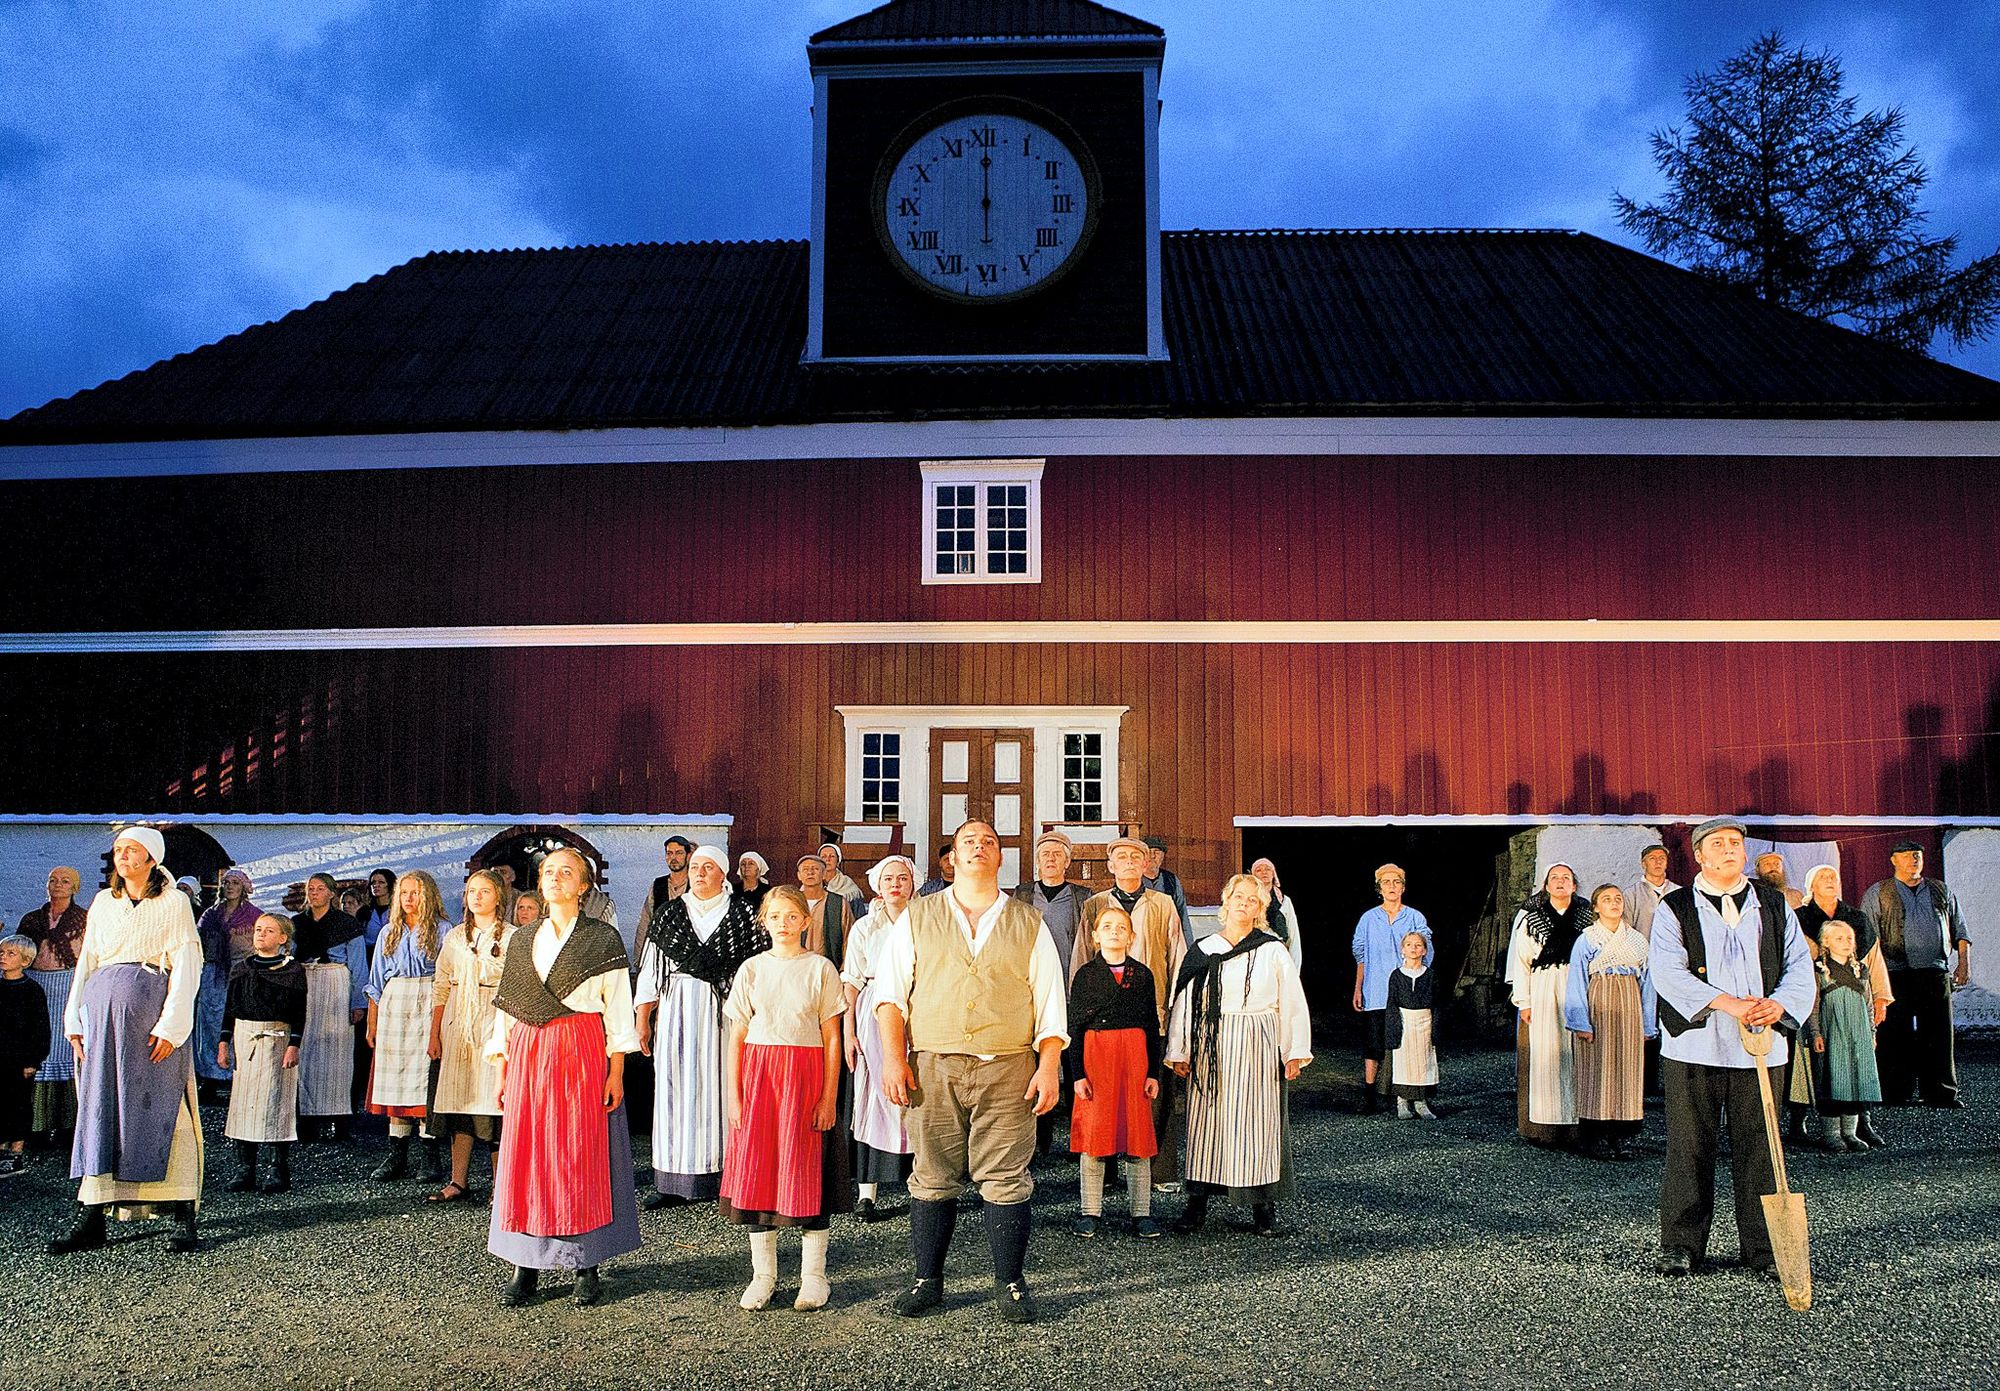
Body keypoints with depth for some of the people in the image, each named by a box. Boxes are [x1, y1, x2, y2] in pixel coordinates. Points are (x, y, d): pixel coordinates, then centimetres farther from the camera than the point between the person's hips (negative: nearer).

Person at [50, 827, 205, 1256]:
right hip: (103, 1008, 4)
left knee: (159, 1107, -5)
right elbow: (86, 961, 16)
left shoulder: (173, 902, 2)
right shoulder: (103, 902, 16)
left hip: (151, 1009, -4)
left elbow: (185, 966, -4)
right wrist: (75, 1019, 7)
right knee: (99, 1107, 2)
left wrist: (171, 1024, -12)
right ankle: (91, 1217, 5)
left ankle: (185, 1216, -3)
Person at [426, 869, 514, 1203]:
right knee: (459, 1100, 5)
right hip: (457, 1026, 4)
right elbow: (440, 988, 13)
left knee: (493, 1099, -5)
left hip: (495, 1024, -4)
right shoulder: (455, 937, 13)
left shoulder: (512, 937, -1)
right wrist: (434, 1034, 8)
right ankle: (459, 1182, 11)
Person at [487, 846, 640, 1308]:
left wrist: (616, 1073, -7)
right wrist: (502, 1070, 8)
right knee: (524, 1157, 1)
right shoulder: (521, 941, 13)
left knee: (581, 1157, -2)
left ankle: (587, 1269, 6)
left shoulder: (602, 939, 2)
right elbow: (506, 1011, 14)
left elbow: (618, 1011, -1)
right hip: (527, 1057, 4)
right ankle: (525, 1268, 8)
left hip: (582, 1054, -4)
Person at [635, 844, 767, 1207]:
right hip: (676, 1013, 2)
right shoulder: (668, 914, 11)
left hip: (723, 1013, -2)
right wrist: (642, 1021, 6)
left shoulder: (742, 915, 4)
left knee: (718, 1087, -1)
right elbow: (649, 971, 11)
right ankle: (671, 1181, 7)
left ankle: (722, 1176, 6)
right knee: (675, 1088, 2)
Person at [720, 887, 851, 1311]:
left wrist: (829, 1097, -6)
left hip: (806, 1076, -2)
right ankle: (763, 1276, 13)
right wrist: (733, 1096, 0)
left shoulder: (820, 969, 2)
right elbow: (737, 1038, 7)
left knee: (807, 1170, -1)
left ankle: (813, 1276, 10)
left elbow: (832, 1038, 0)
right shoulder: (751, 969, 7)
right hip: (757, 1074, 2)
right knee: (756, 1169, 1)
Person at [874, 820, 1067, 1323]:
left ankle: (1010, 1283, 12)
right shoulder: (917, 918, 11)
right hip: (933, 1068, 0)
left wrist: (1049, 1067, -1)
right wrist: (894, 1058, -4)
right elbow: (891, 993, 6)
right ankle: (927, 1279, 17)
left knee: (1006, 1180, -1)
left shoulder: (1028, 924, 12)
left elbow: (1050, 1002, 9)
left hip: (1008, 1070, 0)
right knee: (933, 1178, 4)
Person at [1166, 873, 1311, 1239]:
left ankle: (1264, 1208, 10)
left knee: (1258, 1123, 2)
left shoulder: (1272, 951, 1)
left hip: (1258, 1050, -1)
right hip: (1212, 1048, 1)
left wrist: (1295, 1052, 1)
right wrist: (1180, 1051, 5)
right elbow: (1184, 1001, 7)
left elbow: (1293, 1004, 4)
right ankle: (1197, 1203, 8)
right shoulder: (1203, 951, 5)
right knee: (1206, 1122, 2)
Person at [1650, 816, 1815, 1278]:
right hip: (1693, 1046, -2)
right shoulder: (1674, 909, 3)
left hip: (1760, 1048, 2)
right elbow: (1667, 971, -10)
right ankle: (1682, 1245, 11)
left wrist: (1777, 1004, -13)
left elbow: (1799, 966, 7)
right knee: (1688, 1150, 2)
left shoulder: (1775, 908, 13)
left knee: (1758, 1149, 6)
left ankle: (1762, 1247, 17)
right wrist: (1729, 1003, -21)